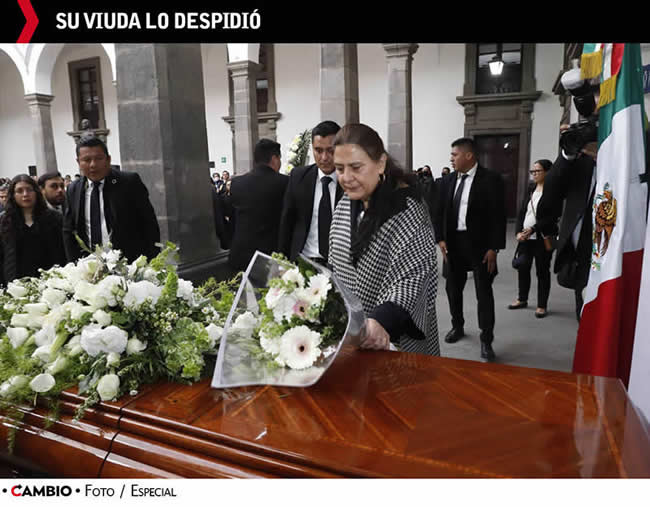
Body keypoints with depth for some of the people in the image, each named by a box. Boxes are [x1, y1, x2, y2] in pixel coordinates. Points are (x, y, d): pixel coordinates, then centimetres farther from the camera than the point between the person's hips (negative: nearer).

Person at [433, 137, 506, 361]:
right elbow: (440, 212, 10)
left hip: (479, 244, -5)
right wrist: (441, 239, 0)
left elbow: (498, 215, -9)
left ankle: (486, 341, 11)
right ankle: (457, 326, 36)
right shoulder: (447, 180, 6)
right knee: (453, 288, 15)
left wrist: (493, 248, -13)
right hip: (453, 242, 5)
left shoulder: (491, 179, -8)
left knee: (484, 292, 1)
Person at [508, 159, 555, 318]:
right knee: (522, 267, 11)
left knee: (542, 271, 3)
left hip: (542, 238, -6)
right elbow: (522, 211, 8)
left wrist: (531, 230, -19)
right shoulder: (530, 188, 10)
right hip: (524, 237, 6)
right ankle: (522, 299, 28)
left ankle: (542, 305, 14)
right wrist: (519, 232, -4)